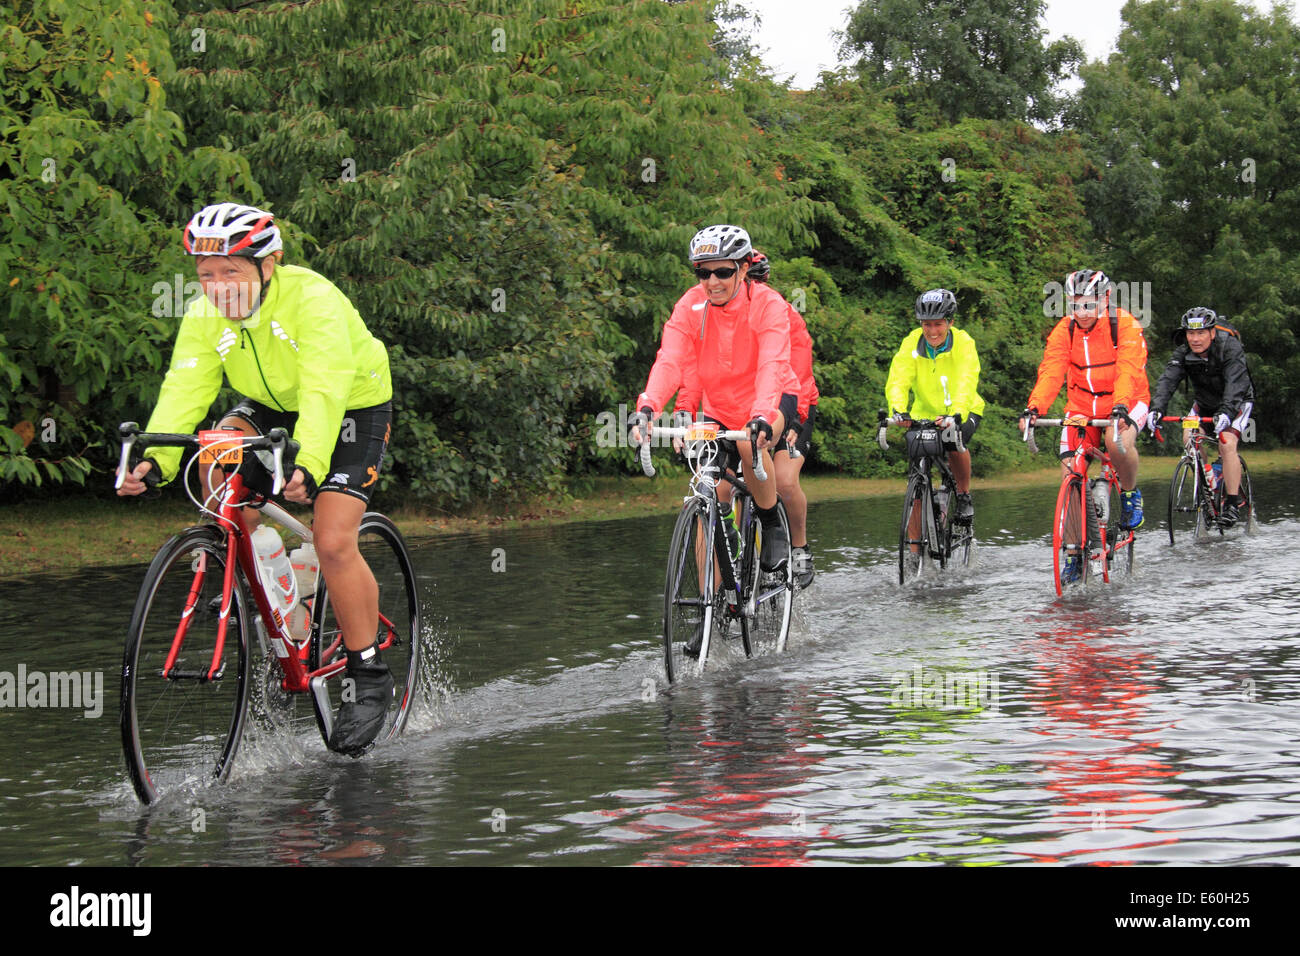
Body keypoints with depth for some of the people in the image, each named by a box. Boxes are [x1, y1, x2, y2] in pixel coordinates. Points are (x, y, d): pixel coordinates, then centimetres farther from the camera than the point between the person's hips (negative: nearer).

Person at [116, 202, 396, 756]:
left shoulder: (312, 299, -32)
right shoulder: (204, 316, -15)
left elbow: (324, 393, -43)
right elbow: (183, 391, -23)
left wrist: (307, 465, -59)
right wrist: (154, 459, -41)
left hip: (353, 410, -6)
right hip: (270, 405, 6)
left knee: (333, 543, -20)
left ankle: (371, 678, -4)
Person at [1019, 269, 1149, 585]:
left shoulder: (1125, 326, -17)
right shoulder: (1064, 330, -7)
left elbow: (1128, 371, -30)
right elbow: (1050, 372, -18)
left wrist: (1120, 407, -47)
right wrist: (1033, 408, -35)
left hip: (1124, 403, -3)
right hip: (1081, 406, 4)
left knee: (1118, 441, -37)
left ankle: (1130, 493, -5)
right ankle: (1074, 553, 3)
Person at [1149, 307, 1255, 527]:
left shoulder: (1230, 348, -30)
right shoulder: (1183, 352, -19)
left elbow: (1235, 384, -43)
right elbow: (1168, 380, -32)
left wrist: (1226, 412, -60)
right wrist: (1157, 408, -50)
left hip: (1238, 402, -5)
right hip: (1205, 402, 5)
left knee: (1226, 444, -24)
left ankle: (1233, 502, -15)